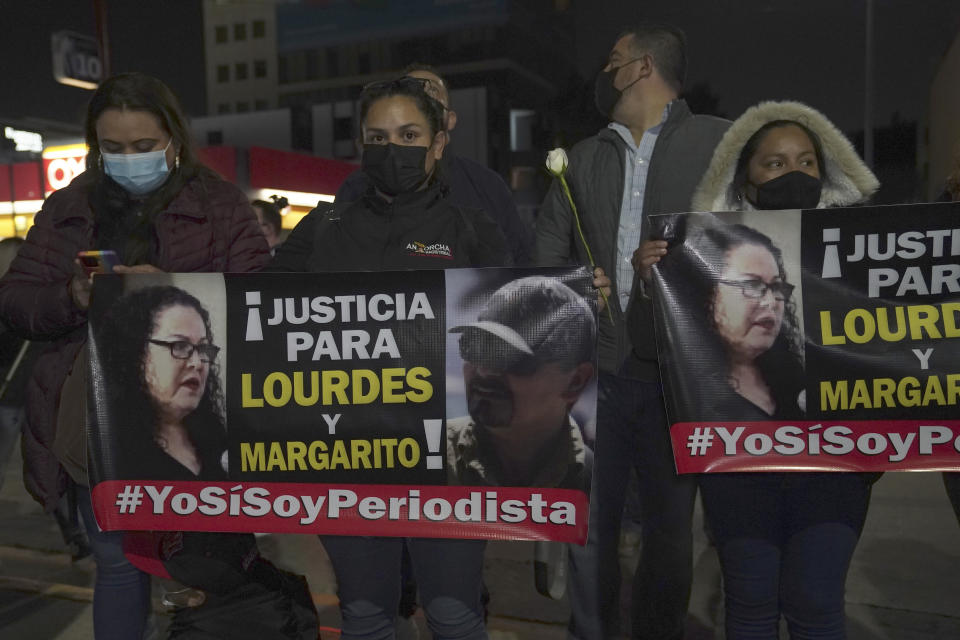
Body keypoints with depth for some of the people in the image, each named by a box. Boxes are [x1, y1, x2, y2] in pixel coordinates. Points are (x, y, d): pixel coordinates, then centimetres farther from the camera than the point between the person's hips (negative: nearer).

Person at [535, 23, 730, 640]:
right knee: (590, 523, 6)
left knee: (671, 525, 9)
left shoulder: (720, 142, 5)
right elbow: (546, 253, 16)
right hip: (599, 367, 3)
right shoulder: (583, 158, 17)